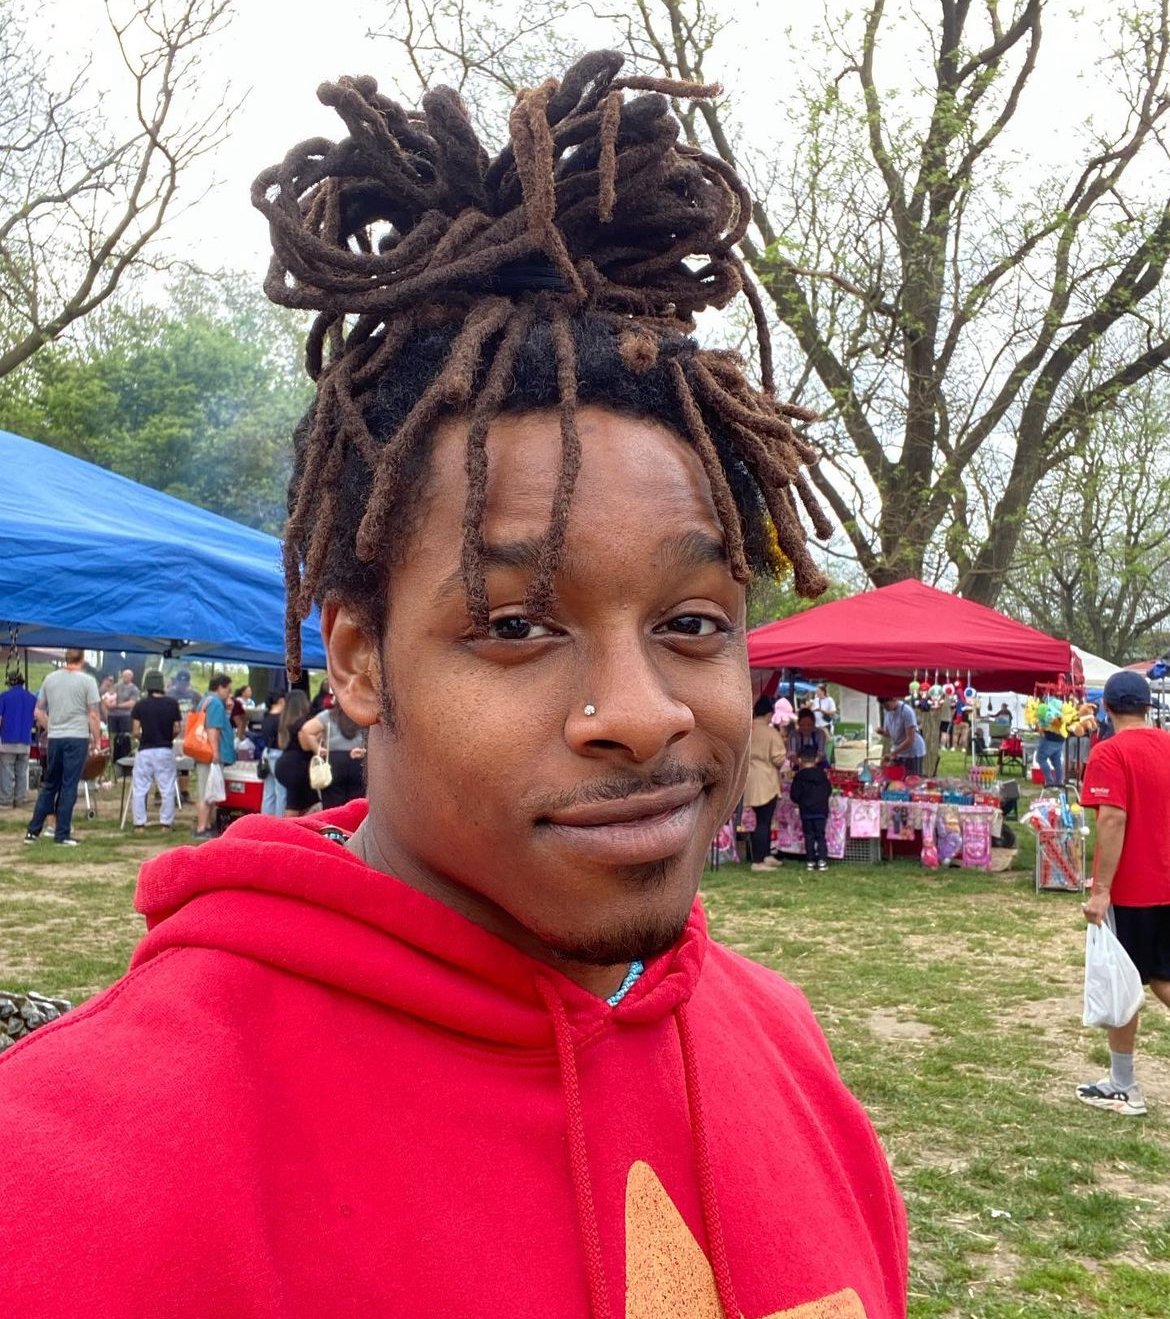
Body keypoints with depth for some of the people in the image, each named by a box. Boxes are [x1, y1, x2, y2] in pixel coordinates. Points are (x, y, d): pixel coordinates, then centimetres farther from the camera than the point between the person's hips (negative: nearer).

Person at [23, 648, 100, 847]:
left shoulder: (50, 679, 8)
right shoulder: (87, 681, -7)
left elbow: (38, 712, 12)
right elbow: (93, 715, -9)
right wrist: (96, 740, 0)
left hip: (54, 739, 5)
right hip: (77, 738, -4)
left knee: (49, 785, 15)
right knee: (69, 787, -1)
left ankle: (33, 831, 16)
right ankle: (62, 834, 1)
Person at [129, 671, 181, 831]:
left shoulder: (140, 705, -7)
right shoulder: (172, 703, -3)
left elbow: (136, 731, -7)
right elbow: (176, 730, -1)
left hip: (145, 751, -1)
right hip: (166, 750, 1)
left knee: (139, 790, 9)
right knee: (167, 789, 9)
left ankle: (139, 824, 11)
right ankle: (166, 823, 11)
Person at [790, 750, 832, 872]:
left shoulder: (799, 777, -6)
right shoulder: (822, 775, 3)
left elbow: (794, 795, -7)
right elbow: (829, 790, 11)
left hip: (806, 811, -2)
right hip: (821, 810, 2)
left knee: (809, 836, 5)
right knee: (820, 836, 6)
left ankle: (811, 861, 3)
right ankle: (822, 860, -3)